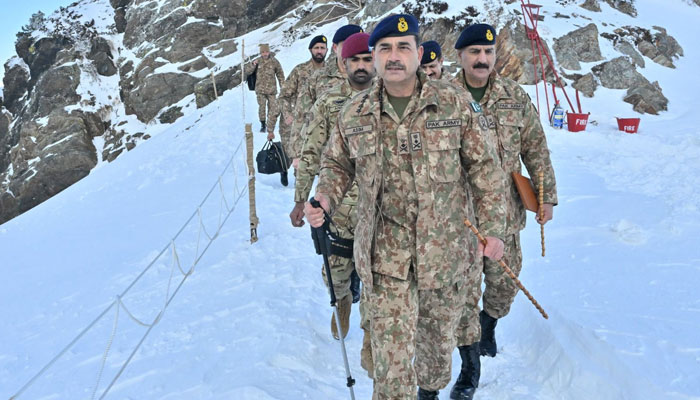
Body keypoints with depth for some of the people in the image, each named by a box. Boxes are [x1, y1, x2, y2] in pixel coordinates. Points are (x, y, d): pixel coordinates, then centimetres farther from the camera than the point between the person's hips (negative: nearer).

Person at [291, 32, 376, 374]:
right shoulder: (328, 102, 1)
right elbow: (310, 154, 2)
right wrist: (300, 200, 1)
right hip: (336, 202, 1)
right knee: (336, 271, 12)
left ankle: (370, 345, 14)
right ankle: (342, 299, 47)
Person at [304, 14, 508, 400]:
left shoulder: (454, 102, -6)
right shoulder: (354, 113, -1)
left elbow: (484, 168, -1)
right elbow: (336, 164, 13)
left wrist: (492, 228, -3)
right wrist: (325, 198, -8)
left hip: (445, 247, 1)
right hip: (385, 252, 0)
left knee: (439, 333, 21)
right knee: (390, 347, -2)